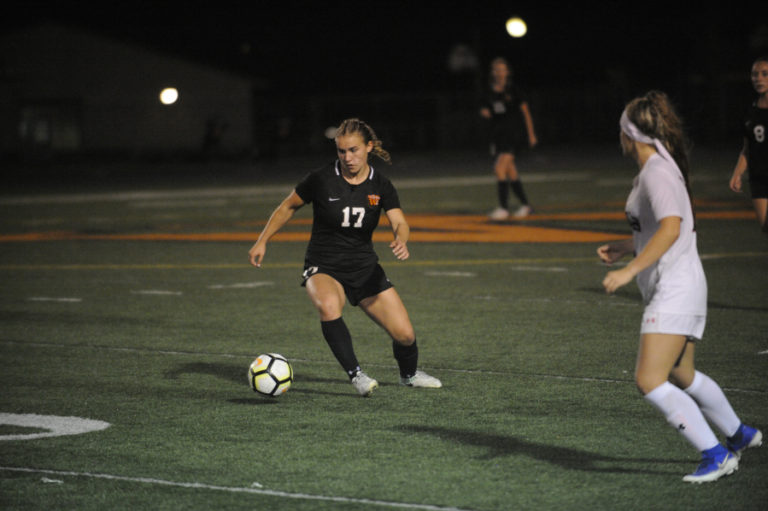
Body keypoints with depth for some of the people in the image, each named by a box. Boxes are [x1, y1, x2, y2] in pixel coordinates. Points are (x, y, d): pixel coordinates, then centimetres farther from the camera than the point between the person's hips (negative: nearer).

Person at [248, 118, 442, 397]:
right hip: (323, 267, -3)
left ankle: (409, 374, 30)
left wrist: (401, 240, -37)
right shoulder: (321, 180, -10)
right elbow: (288, 207, 4)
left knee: (405, 334, -4)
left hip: (365, 267, 3)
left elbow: (400, 223, -14)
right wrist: (262, 241, 0)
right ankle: (356, 375, -32)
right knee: (328, 305, -39)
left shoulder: (381, 186, -3)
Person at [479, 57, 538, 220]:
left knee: (500, 168, -20)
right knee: (510, 171, 10)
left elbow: (525, 111, 1)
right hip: (498, 133, 6)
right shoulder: (490, 92, 8)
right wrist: (485, 112, -6)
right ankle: (525, 205, 23)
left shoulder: (513, 90, -5)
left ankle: (503, 208, -20)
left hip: (514, 132, -6)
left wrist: (531, 134, 2)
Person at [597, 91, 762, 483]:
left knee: (649, 380, -15)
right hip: (674, 288, 10)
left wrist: (630, 269, -31)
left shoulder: (656, 172, -16)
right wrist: (625, 248, 26)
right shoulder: (657, 168, 15)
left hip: (675, 289, -10)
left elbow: (671, 227, -30)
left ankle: (716, 455, -14)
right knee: (681, 377, 24)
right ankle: (739, 434, 41)